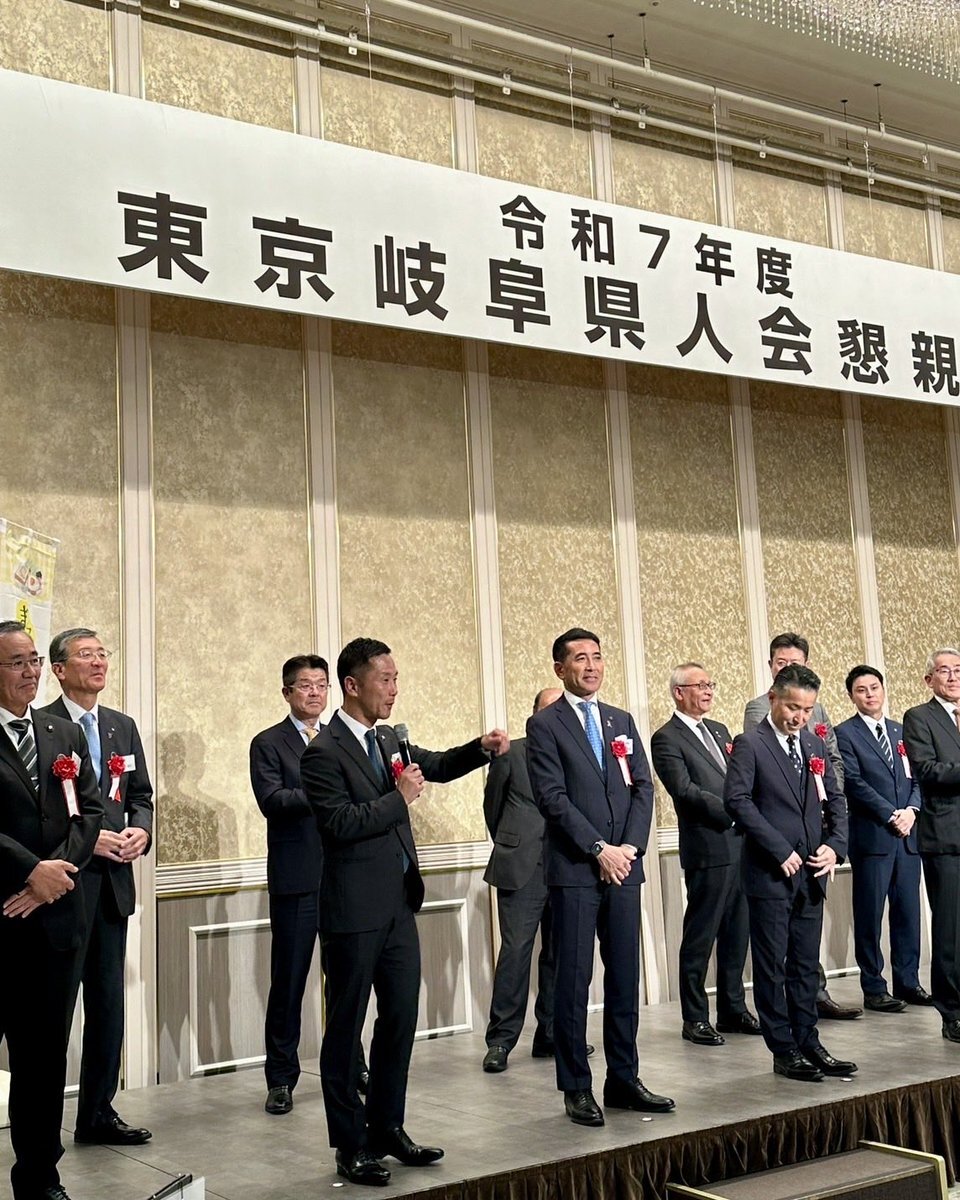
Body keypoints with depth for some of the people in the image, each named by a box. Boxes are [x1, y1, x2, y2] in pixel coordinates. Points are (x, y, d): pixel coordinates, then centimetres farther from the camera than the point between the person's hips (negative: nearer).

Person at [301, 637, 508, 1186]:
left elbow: (435, 765, 24)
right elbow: (340, 823, -22)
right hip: (355, 912, -8)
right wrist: (400, 798, -17)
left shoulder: (388, 740, 10)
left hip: (399, 904, 8)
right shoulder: (324, 753, -14)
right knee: (346, 1028, 4)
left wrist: (482, 748, 8)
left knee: (401, 1019, 14)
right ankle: (351, 1146, 15)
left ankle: (387, 1128, 28)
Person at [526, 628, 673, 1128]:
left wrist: (630, 846, -5)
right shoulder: (545, 725, -2)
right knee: (574, 982, 0)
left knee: (625, 977, 9)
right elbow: (553, 798, -10)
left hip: (623, 866, 5)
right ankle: (576, 1088, 9)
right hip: (574, 871, -5)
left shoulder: (621, 721, 15)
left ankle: (624, 1080, 19)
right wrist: (599, 850, -14)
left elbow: (643, 787, 9)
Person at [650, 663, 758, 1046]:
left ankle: (733, 1010, 24)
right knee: (700, 937, 1)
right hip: (708, 850, -7)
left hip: (741, 846, 7)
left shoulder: (719, 730, 18)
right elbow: (685, 790, -15)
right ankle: (694, 1019, 10)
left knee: (737, 935, 13)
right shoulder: (667, 739, -6)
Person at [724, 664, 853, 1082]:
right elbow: (737, 800, -15)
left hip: (811, 874, 6)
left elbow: (835, 800, 17)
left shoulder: (815, 745, 13)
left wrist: (835, 845, 0)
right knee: (772, 966, 1)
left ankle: (808, 1043, 20)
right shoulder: (750, 745, -6)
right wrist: (780, 851, -17)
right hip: (770, 873, -6)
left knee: (805, 964, 12)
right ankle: (784, 1051, 9)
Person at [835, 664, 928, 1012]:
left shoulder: (901, 732, 16)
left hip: (907, 835, 5)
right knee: (869, 916, 1)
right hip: (871, 836, -5)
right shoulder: (845, 734, -2)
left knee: (908, 912, 9)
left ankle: (908, 983, 18)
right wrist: (891, 816, -14)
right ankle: (874, 989, 8)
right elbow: (855, 784, -10)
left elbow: (917, 778, 12)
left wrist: (912, 809, -6)